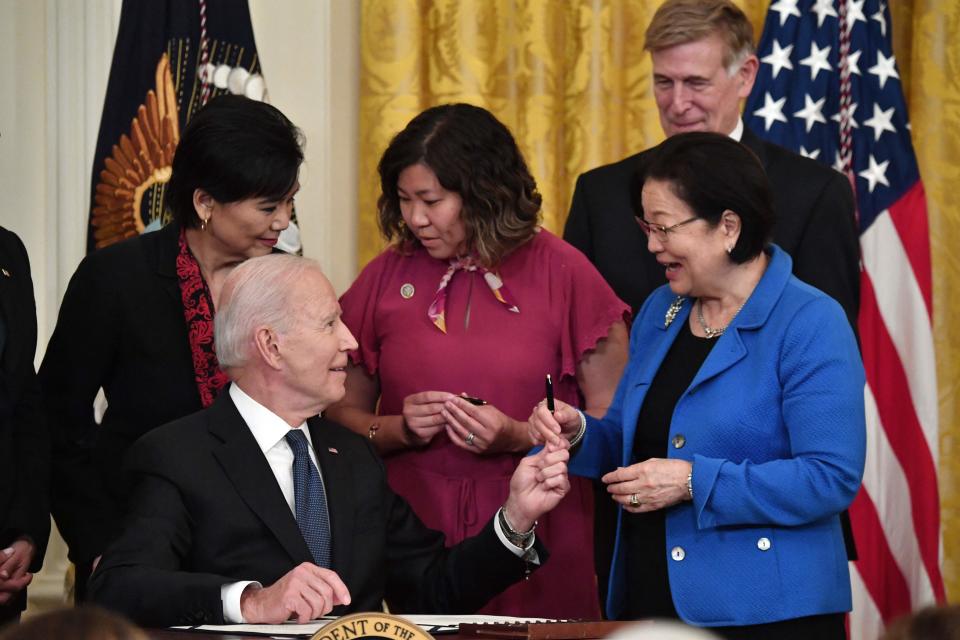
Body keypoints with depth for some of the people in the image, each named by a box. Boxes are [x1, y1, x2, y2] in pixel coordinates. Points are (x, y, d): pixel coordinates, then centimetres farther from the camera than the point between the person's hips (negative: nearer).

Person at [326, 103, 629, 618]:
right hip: (413, 542, 2)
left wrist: (520, 437, -15)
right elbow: (344, 414, 12)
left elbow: (615, 423, -1)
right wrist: (399, 429, -8)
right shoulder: (385, 278, 6)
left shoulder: (562, 273, -1)